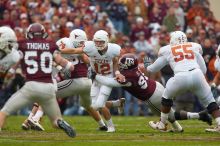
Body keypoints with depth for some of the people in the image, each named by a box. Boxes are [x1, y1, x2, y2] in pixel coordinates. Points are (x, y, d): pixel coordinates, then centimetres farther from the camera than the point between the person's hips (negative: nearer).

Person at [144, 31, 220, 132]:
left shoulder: (167, 51, 22)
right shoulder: (195, 47, 24)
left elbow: (154, 68, 34)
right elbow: (203, 69, 23)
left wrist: (146, 68, 55)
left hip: (181, 77, -1)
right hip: (197, 75, 1)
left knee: (167, 96, 26)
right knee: (209, 101, 16)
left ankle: (162, 124, 33)